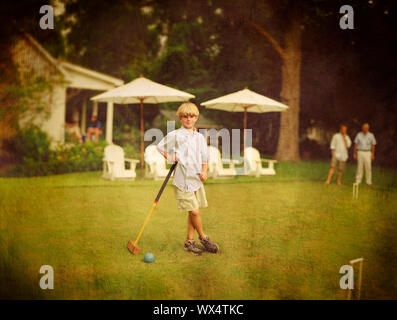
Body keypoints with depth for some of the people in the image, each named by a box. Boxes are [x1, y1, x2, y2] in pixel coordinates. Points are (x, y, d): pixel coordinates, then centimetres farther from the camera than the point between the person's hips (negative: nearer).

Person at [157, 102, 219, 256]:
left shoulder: (200, 137, 9)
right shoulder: (175, 135, -5)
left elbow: (204, 158, 16)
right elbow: (160, 146, 8)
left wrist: (204, 172, 0)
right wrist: (170, 158, -5)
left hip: (197, 180, 5)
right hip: (182, 181, -5)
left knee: (193, 212, 9)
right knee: (194, 211, -8)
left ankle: (189, 241, 19)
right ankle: (203, 237, 12)